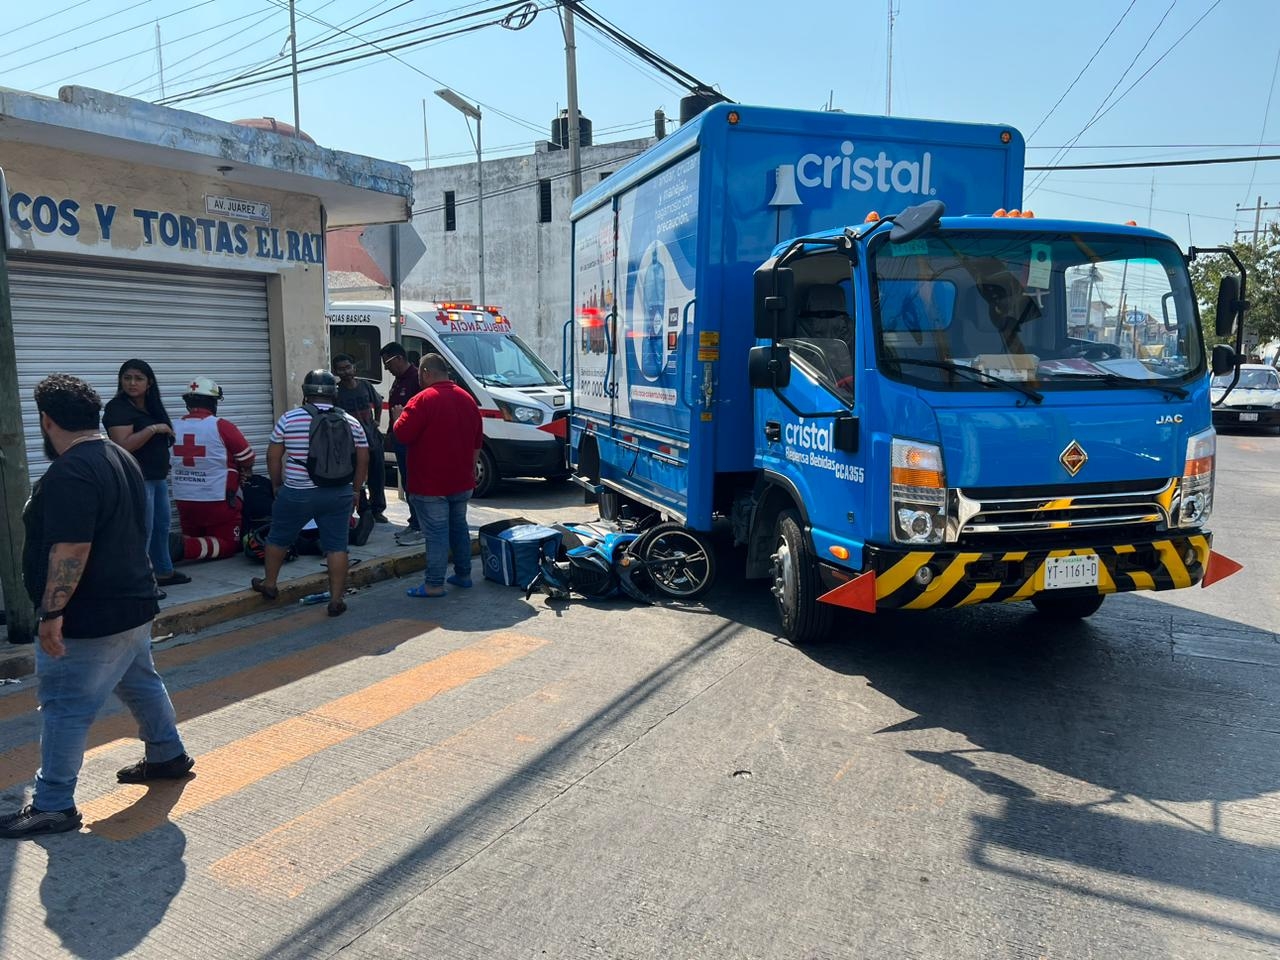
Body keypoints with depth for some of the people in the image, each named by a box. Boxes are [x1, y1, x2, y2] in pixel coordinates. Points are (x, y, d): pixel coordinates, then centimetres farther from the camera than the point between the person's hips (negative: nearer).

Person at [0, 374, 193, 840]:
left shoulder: (68, 474, -22)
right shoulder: (121, 458, 9)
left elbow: (70, 550, -28)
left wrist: (51, 612, -23)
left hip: (90, 620, -10)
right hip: (132, 604, 10)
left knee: (65, 708, 0)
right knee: (141, 682, 22)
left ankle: (53, 806, 9)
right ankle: (168, 756, 37)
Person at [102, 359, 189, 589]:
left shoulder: (152, 406, 13)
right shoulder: (117, 407, -12)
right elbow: (123, 445, -23)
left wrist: (165, 469, 19)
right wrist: (153, 429, -23)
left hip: (158, 477, 9)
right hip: (137, 479, -9)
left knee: (161, 527, 16)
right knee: (142, 532, -8)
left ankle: (164, 572, 28)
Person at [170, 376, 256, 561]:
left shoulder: (174, 429, 1)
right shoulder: (221, 426, -15)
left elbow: (171, 463, 12)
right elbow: (248, 460, -7)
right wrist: (241, 473, 14)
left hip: (184, 500, 6)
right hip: (217, 500, -6)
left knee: (192, 540, 26)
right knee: (228, 544, 7)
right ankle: (183, 548, -14)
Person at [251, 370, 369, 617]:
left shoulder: (289, 418, -3)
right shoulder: (351, 421, 3)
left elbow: (273, 457, 2)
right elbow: (363, 460, 6)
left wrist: (277, 484, 16)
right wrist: (355, 490, 16)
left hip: (297, 493, -1)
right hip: (339, 494, 1)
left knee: (278, 538, 19)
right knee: (336, 546, 5)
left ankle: (269, 584, 35)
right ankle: (336, 599, 6)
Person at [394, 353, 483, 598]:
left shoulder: (423, 399, -16)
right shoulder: (467, 398, 10)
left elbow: (402, 433, -17)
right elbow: (477, 440, 15)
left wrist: (399, 417, 3)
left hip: (431, 484, -7)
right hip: (462, 481, 7)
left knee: (436, 533, -5)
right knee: (459, 527, 18)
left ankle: (434, 584, -1)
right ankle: (463, 574, 25)